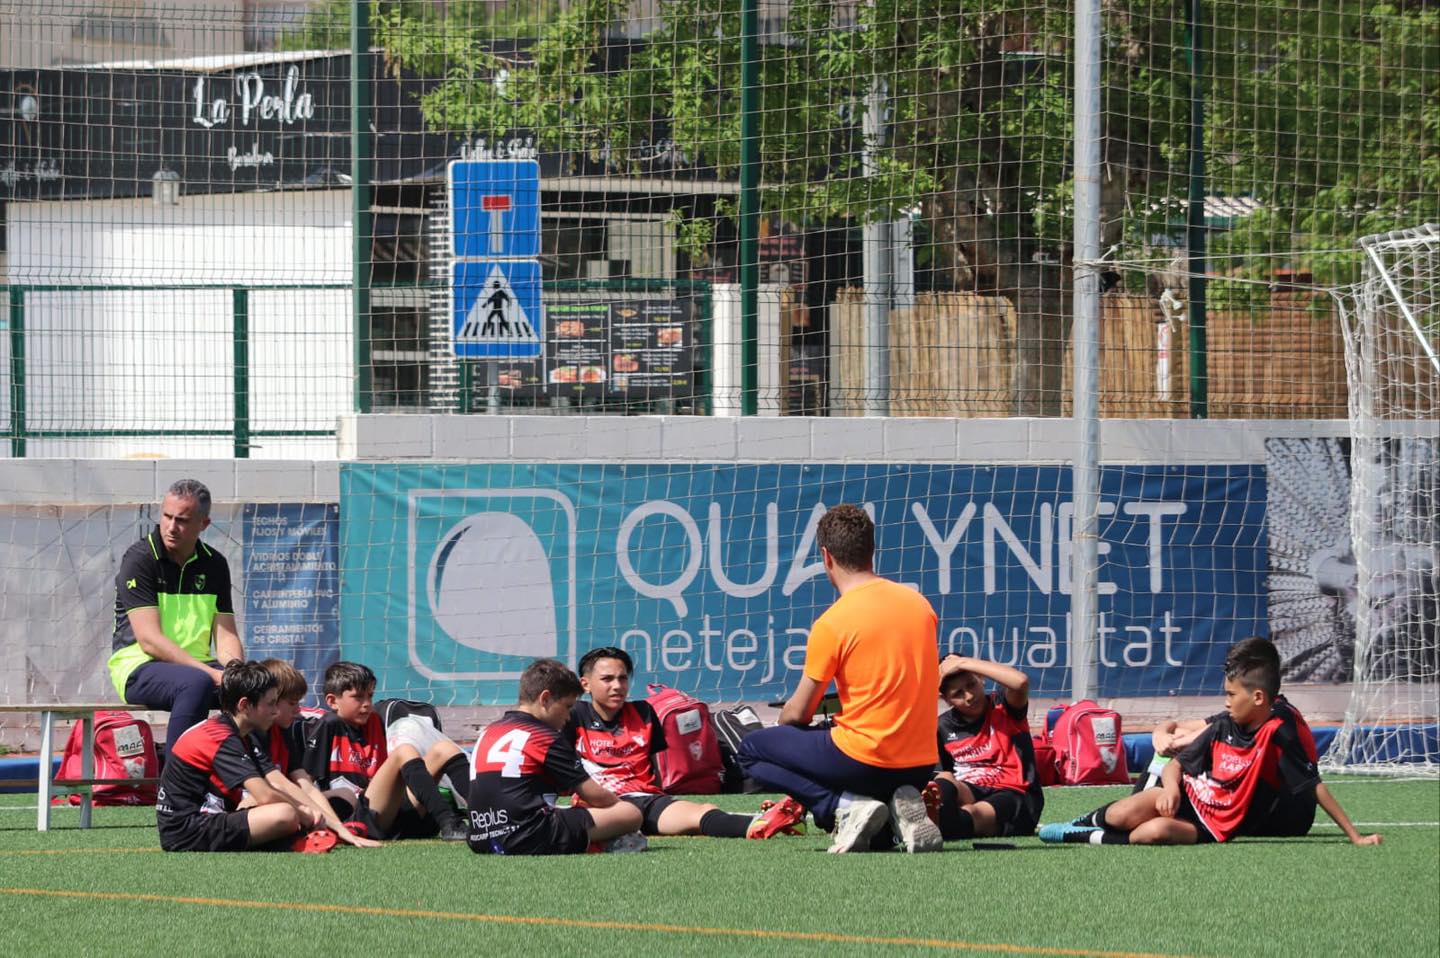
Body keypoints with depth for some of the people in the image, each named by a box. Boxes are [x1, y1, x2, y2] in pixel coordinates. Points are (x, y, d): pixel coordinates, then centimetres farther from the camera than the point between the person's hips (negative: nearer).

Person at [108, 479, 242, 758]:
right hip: (139, 667, -6)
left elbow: (225, 636, 7)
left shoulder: (214, 565, 10)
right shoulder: (139, 559, -8)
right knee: (197, 684, -37)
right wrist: (209, 672, -25)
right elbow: (149, 640, -17)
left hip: (198, 666, 6)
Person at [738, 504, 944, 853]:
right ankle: (900, 809, -2)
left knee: (752, 751, 12)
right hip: (921, 767, 6)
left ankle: (845, 808, -7)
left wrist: (784, 722, 21)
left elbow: (797, 713, -3)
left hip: (864, 760, -6)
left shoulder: (832, 624, -12)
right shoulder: (919, 604, 6)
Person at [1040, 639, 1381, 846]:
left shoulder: (1277, 733, -15)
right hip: (1187, 798, 5)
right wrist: (1171, 787, -16)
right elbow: (1177, 763, 9)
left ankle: (1094, 837, -9)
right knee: (1123, 815, -21)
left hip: (1215, 830, -5)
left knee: (1157, 831, -34)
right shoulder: (1223, 725, 2)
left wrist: (1354, 836, -17)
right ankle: (1091, 821, 14)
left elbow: (1314, 785, -14)